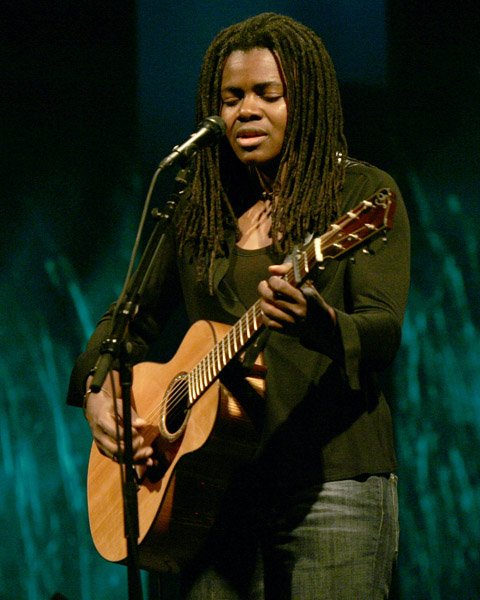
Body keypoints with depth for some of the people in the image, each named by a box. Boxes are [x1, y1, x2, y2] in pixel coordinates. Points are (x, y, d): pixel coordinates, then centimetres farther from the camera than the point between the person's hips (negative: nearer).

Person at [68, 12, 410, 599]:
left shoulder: (363, 193, 0)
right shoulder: (196, 208, 13)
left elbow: (385, 331, -12)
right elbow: (131, 318, 20)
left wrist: (321, 325, -34)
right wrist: (97, 391, -1)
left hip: (331, 480, -4)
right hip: (213, 482, 4)